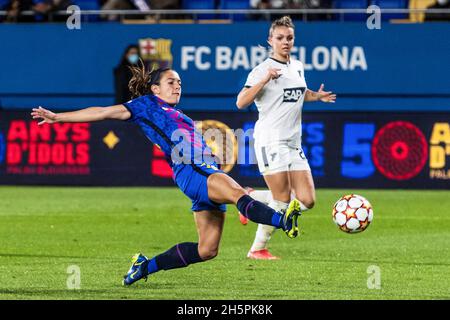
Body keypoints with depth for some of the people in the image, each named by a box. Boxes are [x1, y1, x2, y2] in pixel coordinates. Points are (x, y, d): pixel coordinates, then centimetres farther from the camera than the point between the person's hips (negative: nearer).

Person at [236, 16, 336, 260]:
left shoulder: (297, 67, 14)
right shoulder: (262, 69, -8)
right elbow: (241, 103, -17)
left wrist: (317, 96, 12)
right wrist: (264, 80, -27)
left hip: (294, 143, 7)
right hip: (271, 141, -7)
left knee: (306, 201, 0)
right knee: (282, 201, -10)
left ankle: (252, 200, 17)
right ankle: (257, 249, 4)